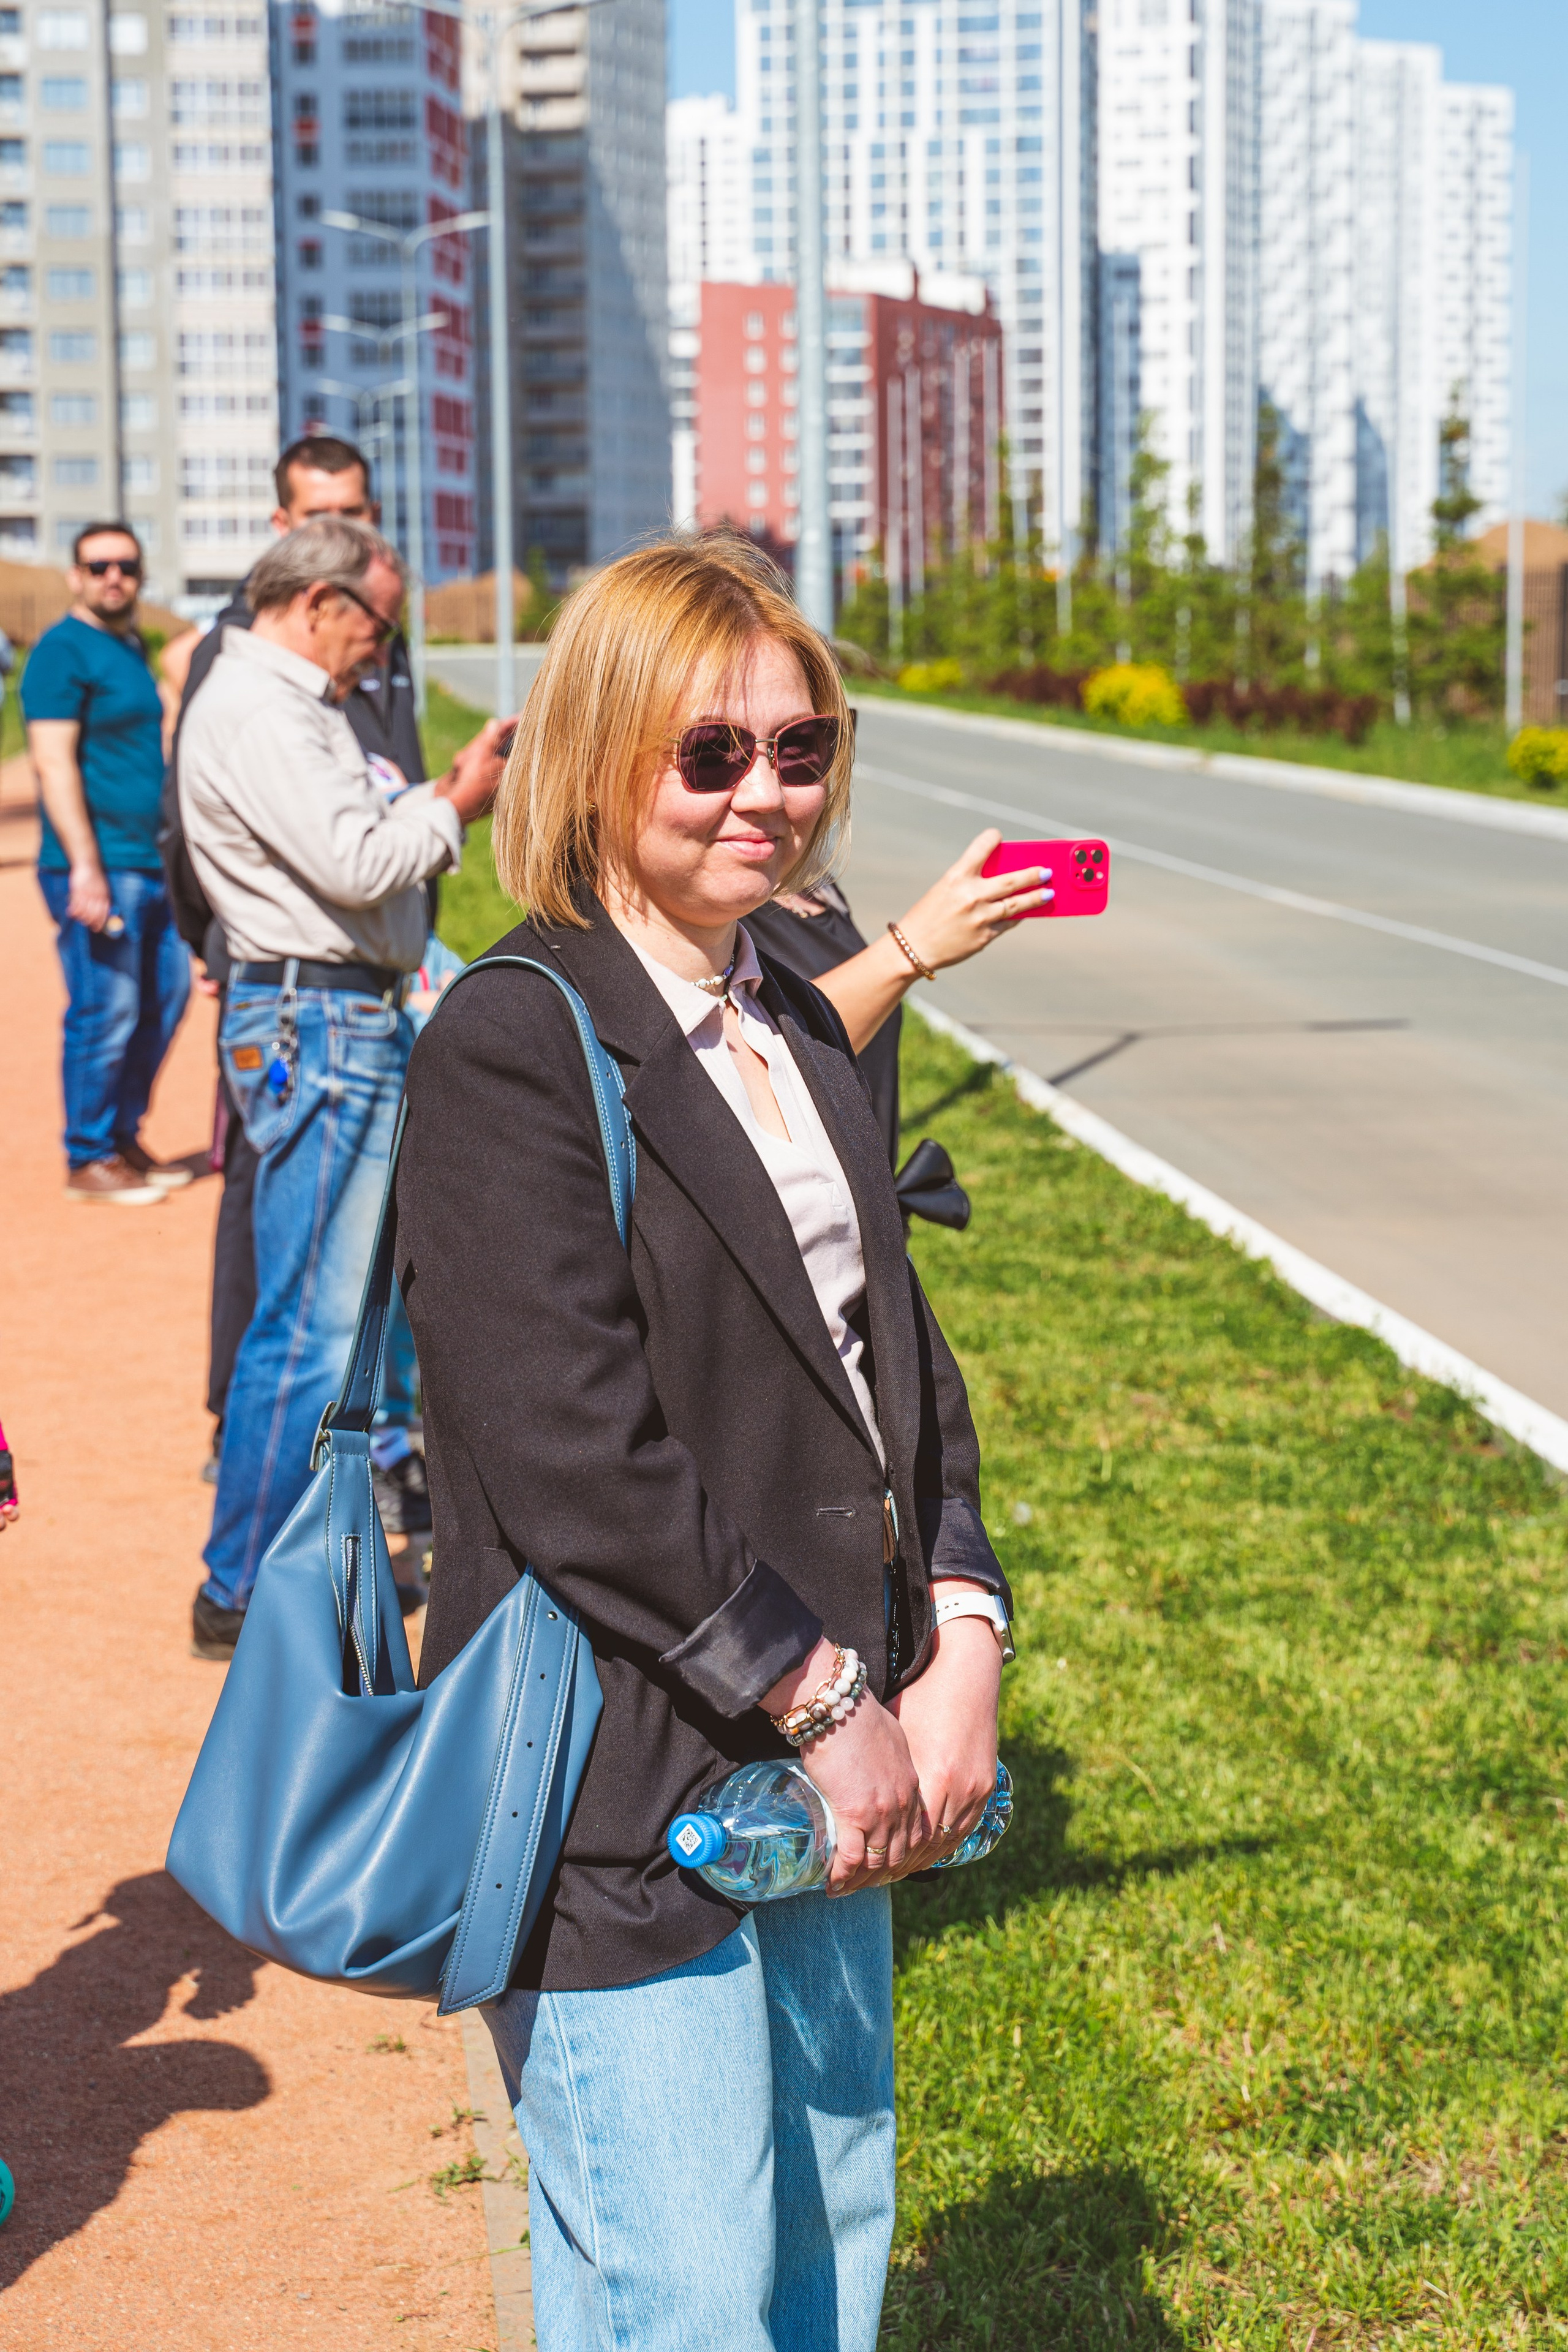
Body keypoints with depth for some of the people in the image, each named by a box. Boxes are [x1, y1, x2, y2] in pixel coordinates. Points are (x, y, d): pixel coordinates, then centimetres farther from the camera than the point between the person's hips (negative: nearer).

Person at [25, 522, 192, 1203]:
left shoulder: (132, 649, 17)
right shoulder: (62, 650, -9)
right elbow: (54, 762, -17)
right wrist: (85, 866, -23)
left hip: (151, 866, 9)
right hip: (99, 868, -9)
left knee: (164, 1000, 12)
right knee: (106, 1013, -6)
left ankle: (124, 1139, 24)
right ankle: (88, 1160, 4)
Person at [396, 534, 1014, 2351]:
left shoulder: (795, 1028, 12)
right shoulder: (510, 1045, -14)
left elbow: (895, 1357, 13)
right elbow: (574, 1460, -20)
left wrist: (959, 1643, -1)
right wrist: (827, 1704, -16)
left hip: (827, 1762, 8)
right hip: (622, 1792, -8)